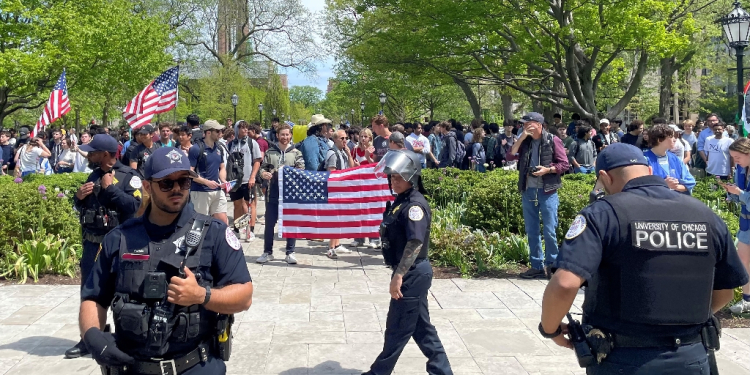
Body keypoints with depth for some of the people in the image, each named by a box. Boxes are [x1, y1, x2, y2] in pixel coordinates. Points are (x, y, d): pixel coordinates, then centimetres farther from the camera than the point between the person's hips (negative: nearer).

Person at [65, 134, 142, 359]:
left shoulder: (129, 176, -10)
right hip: (91, 242, 7)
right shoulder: (94, 175, 11)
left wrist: (111, 188, -18)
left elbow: (135, 207, -22)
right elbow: (81, 206, 20)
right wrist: (79, 197, -1)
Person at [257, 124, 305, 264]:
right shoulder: (270, 152, 8)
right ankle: (267, 252, 17)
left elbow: (301, 172, -1)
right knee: (269, 223, 6)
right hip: (273, 193, 1)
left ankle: (290, 253, 14)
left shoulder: (296, 153, 5)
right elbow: (263, 168, 9)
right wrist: (263, 173, -13)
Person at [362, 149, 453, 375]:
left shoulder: (415, 205, -19)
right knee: (421, 326, 16)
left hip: (412, 275, -10)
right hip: (410, 274, 10)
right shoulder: (401, 201, 10)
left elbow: (415, 243, -26)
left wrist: (398, 276, -27)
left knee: (397, 328, 5)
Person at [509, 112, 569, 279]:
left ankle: (551, 265, 10)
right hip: (528, 191, 5)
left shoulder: (552, 141, -3)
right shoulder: (525, 142, 11)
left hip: (547, 191, -5)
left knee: (549, 231, -2)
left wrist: (548, 169, -18)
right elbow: (511, 155, -2)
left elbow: (565, 164, -3)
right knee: (531, 231, 9)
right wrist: (522, 137, -7)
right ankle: (537, 266, 17)